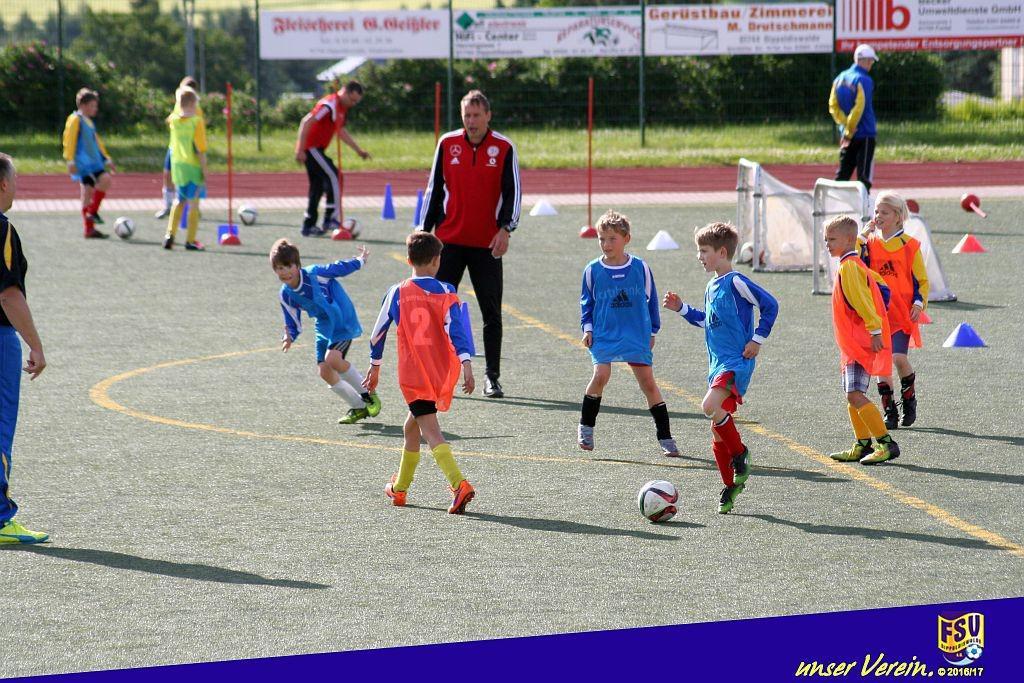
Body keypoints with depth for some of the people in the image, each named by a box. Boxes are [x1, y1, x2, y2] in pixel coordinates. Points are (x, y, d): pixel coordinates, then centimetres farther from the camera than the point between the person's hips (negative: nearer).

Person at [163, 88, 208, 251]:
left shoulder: (173, 120, -1)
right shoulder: (197, 121, -15)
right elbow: (201, 151, -17)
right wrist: (205, 173, -13)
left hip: (177, 166, 5)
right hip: (193, 168, -5)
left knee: (180, 201, 20)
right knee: (193, 203, 4)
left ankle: (170, 235, 10)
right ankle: (190, 241, 7)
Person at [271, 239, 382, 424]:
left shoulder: (315, 273, -23)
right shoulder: (286, 295, -6)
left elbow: (341, 268, -6)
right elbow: (294, 324, 2)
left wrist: (360, 260, 10)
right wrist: (290, 338, -20)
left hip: (343, 321, -6)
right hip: (324, 327, 6)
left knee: (332, 359, -26)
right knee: (324, 371, -4)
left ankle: (368, 394, -5)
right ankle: (359, 408, 15)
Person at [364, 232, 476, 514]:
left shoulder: (397, 293, 1)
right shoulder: (446, 292, -1)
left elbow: (378, 332, 11)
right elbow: (456, 329, -14)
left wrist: (375, 366, 24)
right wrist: (466, 365, -21)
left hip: (413, 375, -2)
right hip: (442, 373, 2)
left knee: (432, 432, -8)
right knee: (412, 424, 20)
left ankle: (459, 484, -27)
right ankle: (400, 487, 25)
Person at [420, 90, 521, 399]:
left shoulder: (504, 148, -2)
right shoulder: (447, 144, 4)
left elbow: (513, 192, -2)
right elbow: (434, 189, 9)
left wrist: (505, 229, -15)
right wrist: (425, 232, 7)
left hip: (487, 245, -1)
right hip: (449, 241, 1)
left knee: (492, 312, 3)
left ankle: (492, 377, 10)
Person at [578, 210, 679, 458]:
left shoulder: (640, 268, 0)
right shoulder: (593, 270, 0)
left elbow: (650, 299, 11)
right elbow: (586, 301, 13)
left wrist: (652, 331, 13)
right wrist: (587, 328, 4)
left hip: (637, 336, 0)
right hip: (604, 335, 0)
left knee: (648, 382, -2)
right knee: (600, 375, -18)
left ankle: (665, 438, 5)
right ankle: (585, 427, 3)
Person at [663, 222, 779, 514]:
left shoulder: (736, 282, -11)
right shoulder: (712, 287, 16)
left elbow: (770, 304, -13)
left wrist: (758, 339, -12)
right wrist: (682, 308, 21)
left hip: (737, 362, -9)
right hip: (717, 365, 9)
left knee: (710, 407, -30)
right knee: (718, 431, 9)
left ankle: (740, 453, -9)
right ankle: (730, 486, 20)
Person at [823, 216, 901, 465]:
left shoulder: (848, 267, -15)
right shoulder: (856, 265, 17)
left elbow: (862, 299, -23)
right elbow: (881, 286, 26)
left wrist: (874, 330, -27)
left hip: (861, 342, -11)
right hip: (854, 342, 11)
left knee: (856, 395, -15)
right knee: (852, 396, 13)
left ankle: (887, 444, -16)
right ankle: (863, 445, 19)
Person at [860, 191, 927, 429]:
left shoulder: (909, 245, 0)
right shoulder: (869, 242, 8)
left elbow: (922, 280, 5)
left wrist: (918, 303, -11)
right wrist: (865, 234, -7)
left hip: (902, 313, -3)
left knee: (898, 357, -15)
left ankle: (909, 398, 11)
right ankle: (889, 410, 10)